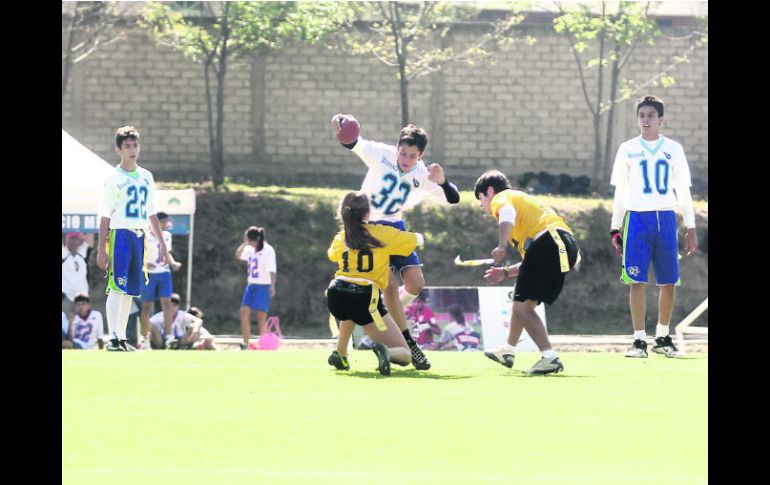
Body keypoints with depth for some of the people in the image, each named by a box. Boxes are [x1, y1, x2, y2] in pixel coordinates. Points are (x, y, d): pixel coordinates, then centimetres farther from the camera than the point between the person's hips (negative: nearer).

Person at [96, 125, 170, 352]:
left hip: (140, 236, 6)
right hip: (119, 234, -6)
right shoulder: (114, 179, -4)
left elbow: (151, 214, 21)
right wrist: (101, 249, -12)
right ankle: (113, 337, -21)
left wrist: (162, 243, 18)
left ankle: (122, 338, 13)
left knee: (130, 291, 8)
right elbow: (105, 216, -6)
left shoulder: (146, 177, 14)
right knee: (117, 287, -15)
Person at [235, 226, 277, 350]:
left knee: (261, 316, -3)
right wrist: (244, 243, 7)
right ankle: (245, 343, -2)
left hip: (263, 285, -7)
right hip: (251, 285, 7)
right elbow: (238, 256, 19)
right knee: (244, 312, -3)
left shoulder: (268, 250, -10)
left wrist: (272, 285, -21)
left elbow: (272, 270, -14)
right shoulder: (250, 249, 11)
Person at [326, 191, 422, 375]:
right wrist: (418, 237, 45)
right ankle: (385, 351, -34)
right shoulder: (382, 233, 5)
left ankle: (340, 355, 36)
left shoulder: (340, 239, 14)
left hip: (336, 296, 4)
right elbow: (418, 240, 21)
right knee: (404, 355, 1)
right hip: (366, 298, -4)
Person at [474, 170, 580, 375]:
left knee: (522, 306, -8)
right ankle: (507, 350, 43)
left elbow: (507, 213, -18)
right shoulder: (523, 199, 36)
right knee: (521, 300, 26)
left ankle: (550, 358, -21)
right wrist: (506, 272, 31)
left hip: (548, 240, -9)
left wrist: (501, 246, -30)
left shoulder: (501, 197, 11)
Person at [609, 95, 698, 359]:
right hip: (637, 217, -1)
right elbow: (620, 192, 12)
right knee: (637, 281, -8)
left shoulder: (673, 149, 10)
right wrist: (615, 228, 8)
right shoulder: (628, 149, 8)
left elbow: (683, 191, 13)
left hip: (666, 218, 1)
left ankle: (663, 337, 17)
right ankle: (639, 340, -5)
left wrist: (691, 228, 8)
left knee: (669, 282, 2)